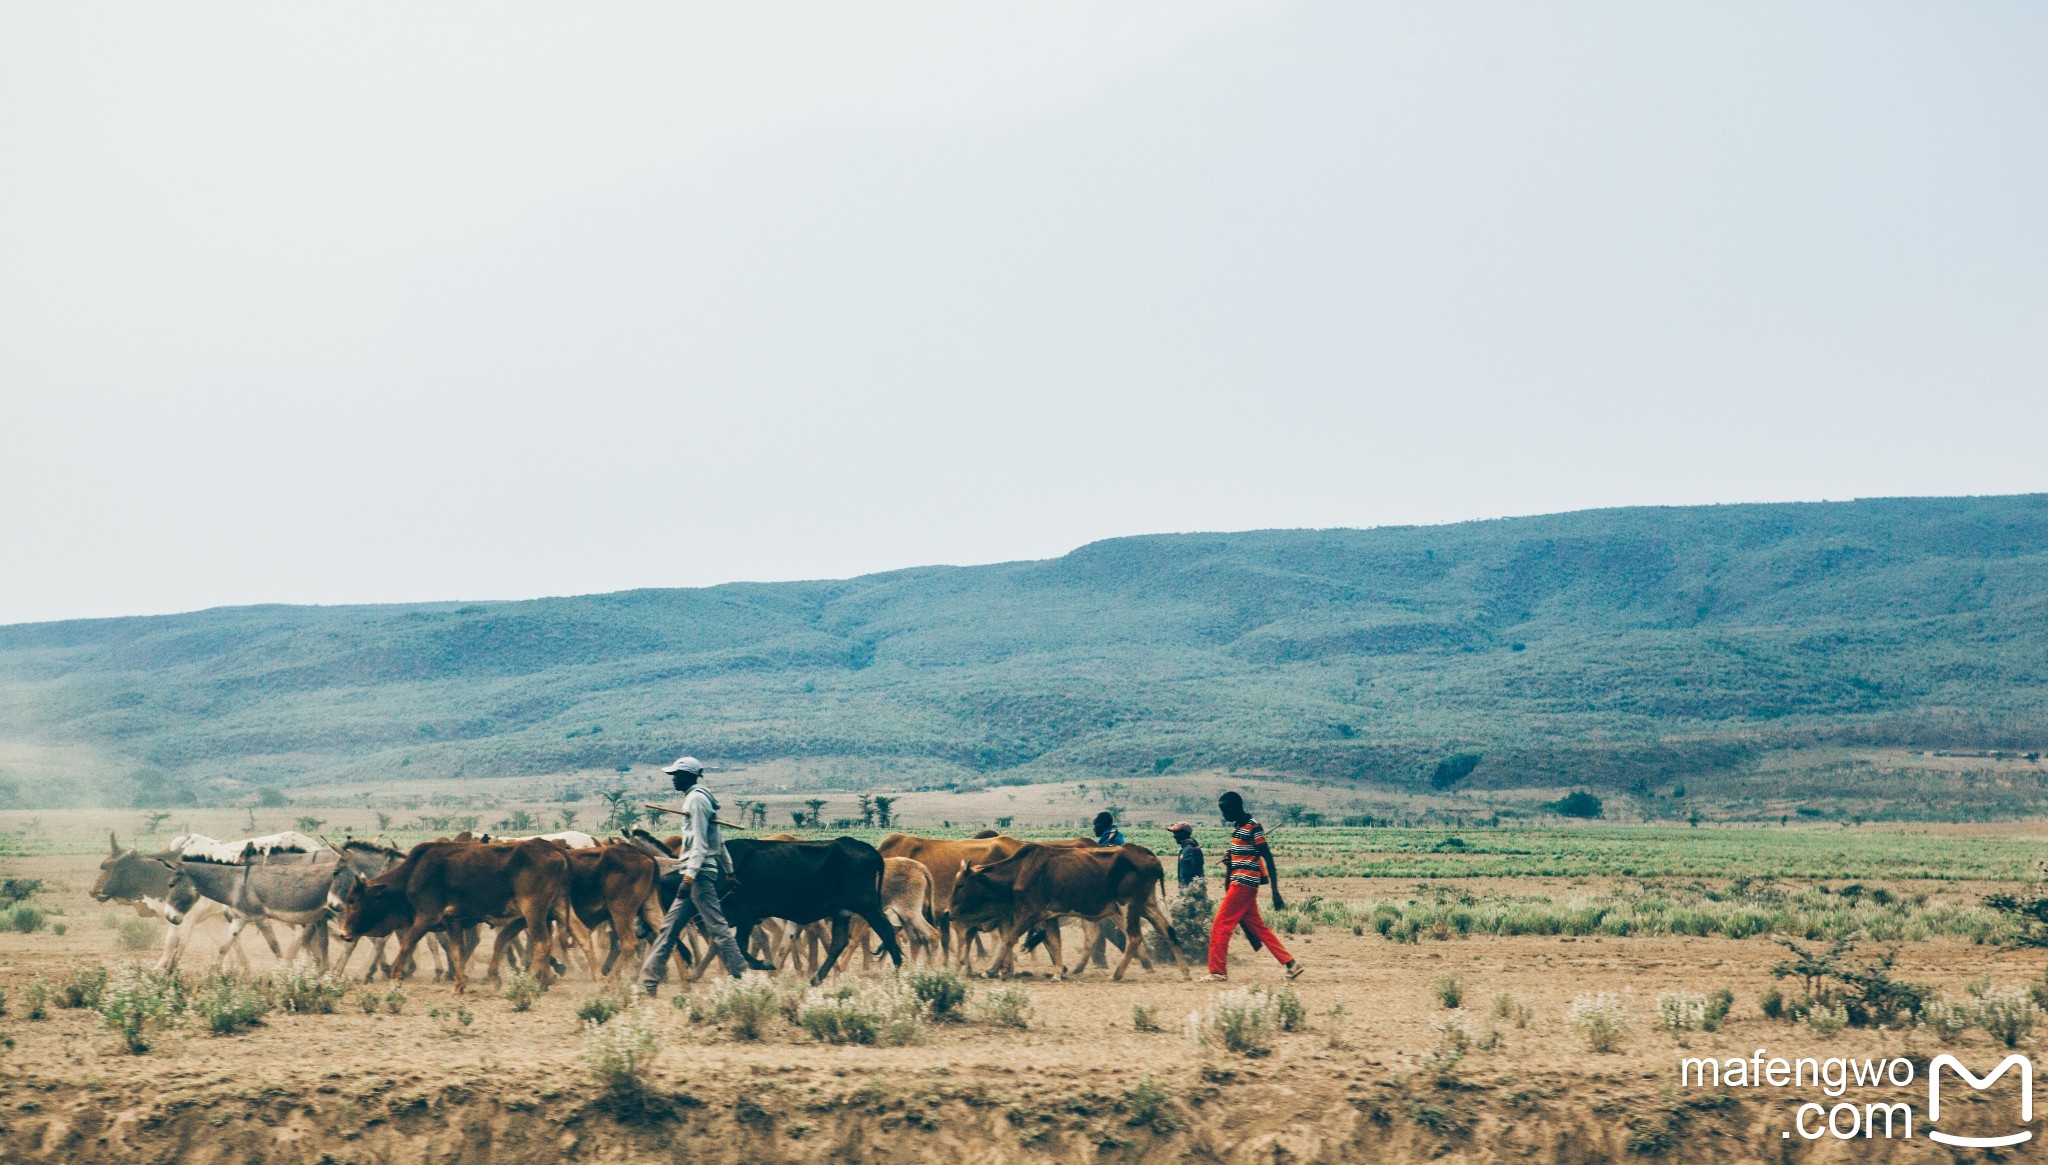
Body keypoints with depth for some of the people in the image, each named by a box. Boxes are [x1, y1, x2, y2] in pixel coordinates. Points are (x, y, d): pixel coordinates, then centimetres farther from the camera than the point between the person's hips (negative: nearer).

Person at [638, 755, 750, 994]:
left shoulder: (696, 799, -10)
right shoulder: (699, 797, 19)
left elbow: (699, 842, -17)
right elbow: (719, 840, 22)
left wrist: (689, 877, -21)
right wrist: (728, 872, 26)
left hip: (699, 873, -10)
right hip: (702, 873, 10)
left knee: (716, 925, -9)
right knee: (670, 926, 9)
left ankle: (741, 977, -8)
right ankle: (648, 982, 11)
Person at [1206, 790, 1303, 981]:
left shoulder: (1253, 827, -13)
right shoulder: (1238, 827, 14)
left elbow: (1268, 859, -16)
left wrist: (1275, 892, -19)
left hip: (1244, 884, -10)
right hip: (1239, 884, 10)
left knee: (1220, 927, -6)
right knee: (1257, 926, 11)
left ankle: (1217, 972, 0)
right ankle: (1290, 963, 11)